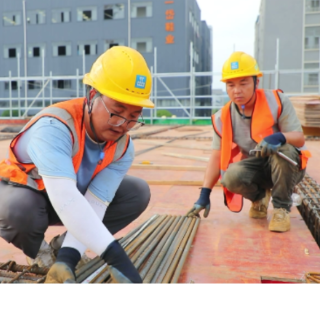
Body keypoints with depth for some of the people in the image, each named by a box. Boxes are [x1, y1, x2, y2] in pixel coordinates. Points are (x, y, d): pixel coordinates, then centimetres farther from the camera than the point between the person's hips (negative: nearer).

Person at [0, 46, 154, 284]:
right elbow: (65, 198, -51)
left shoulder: (123, 147, -19)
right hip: (22, 191, -4)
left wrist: (68, 257, -40)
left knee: (138, 192, -12)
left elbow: (94, 206, -25)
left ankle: (61, 247, 0)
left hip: (74, 195, 5)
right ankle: (41, 252, -4)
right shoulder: (55, 126, -38)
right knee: (19, 209, -41)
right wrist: (114, 255, -55)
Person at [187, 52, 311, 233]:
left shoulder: (277, 102, -15)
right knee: (231, 176, -31)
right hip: (256, 169, 2)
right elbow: (217, 157, -5)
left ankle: (282, 208, -13)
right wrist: (205, 194, -12)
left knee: (282, 148, -36)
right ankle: (260, 197, 6)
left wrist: (279, 137, -41)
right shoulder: (223, 118, -7)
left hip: (287, 166, -1)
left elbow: (300, 138, -17)